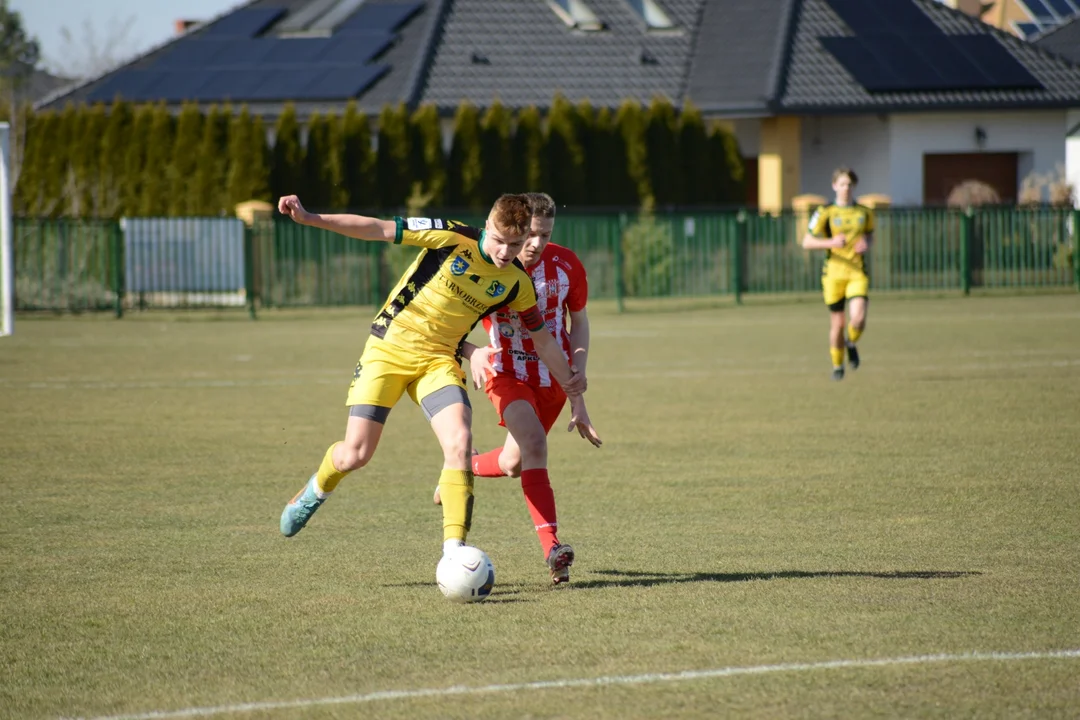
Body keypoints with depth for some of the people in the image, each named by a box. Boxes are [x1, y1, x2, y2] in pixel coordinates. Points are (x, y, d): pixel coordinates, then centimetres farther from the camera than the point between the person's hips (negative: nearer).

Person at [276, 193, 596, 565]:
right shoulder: (451, 238, -15)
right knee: (355, 454, -5)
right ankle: (316, 491, 32)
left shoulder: (516, 283, -4)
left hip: (439, 360, 2)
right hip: (389, 349, -2)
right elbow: (378, 229, -16)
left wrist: (569, 381, 21)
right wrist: (309, 218, -23)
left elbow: (541, 337, 13)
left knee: (460, 442, -23)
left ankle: (453, 555, -20)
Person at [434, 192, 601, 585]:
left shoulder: (566, 265, -10)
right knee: (534, 442, -27)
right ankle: (552, 549, -32)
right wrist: (471, 351, -30)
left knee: (513, 463, 6)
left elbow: (579, 323, 4)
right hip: (507, 371, -3)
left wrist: (577, 393, -2)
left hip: (553, 374, 3)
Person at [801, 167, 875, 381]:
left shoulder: (864, 212, 8)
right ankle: (837, 366, 25)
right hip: (834, 273, -1)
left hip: (857, 273, 1)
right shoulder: (825, 213, -1)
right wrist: (831, 242, -19)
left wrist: (866, 243, 1)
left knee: (858, 319, -18)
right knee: (837, 323, 4)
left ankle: (851, 343, 17)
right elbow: (807, 242, -2)